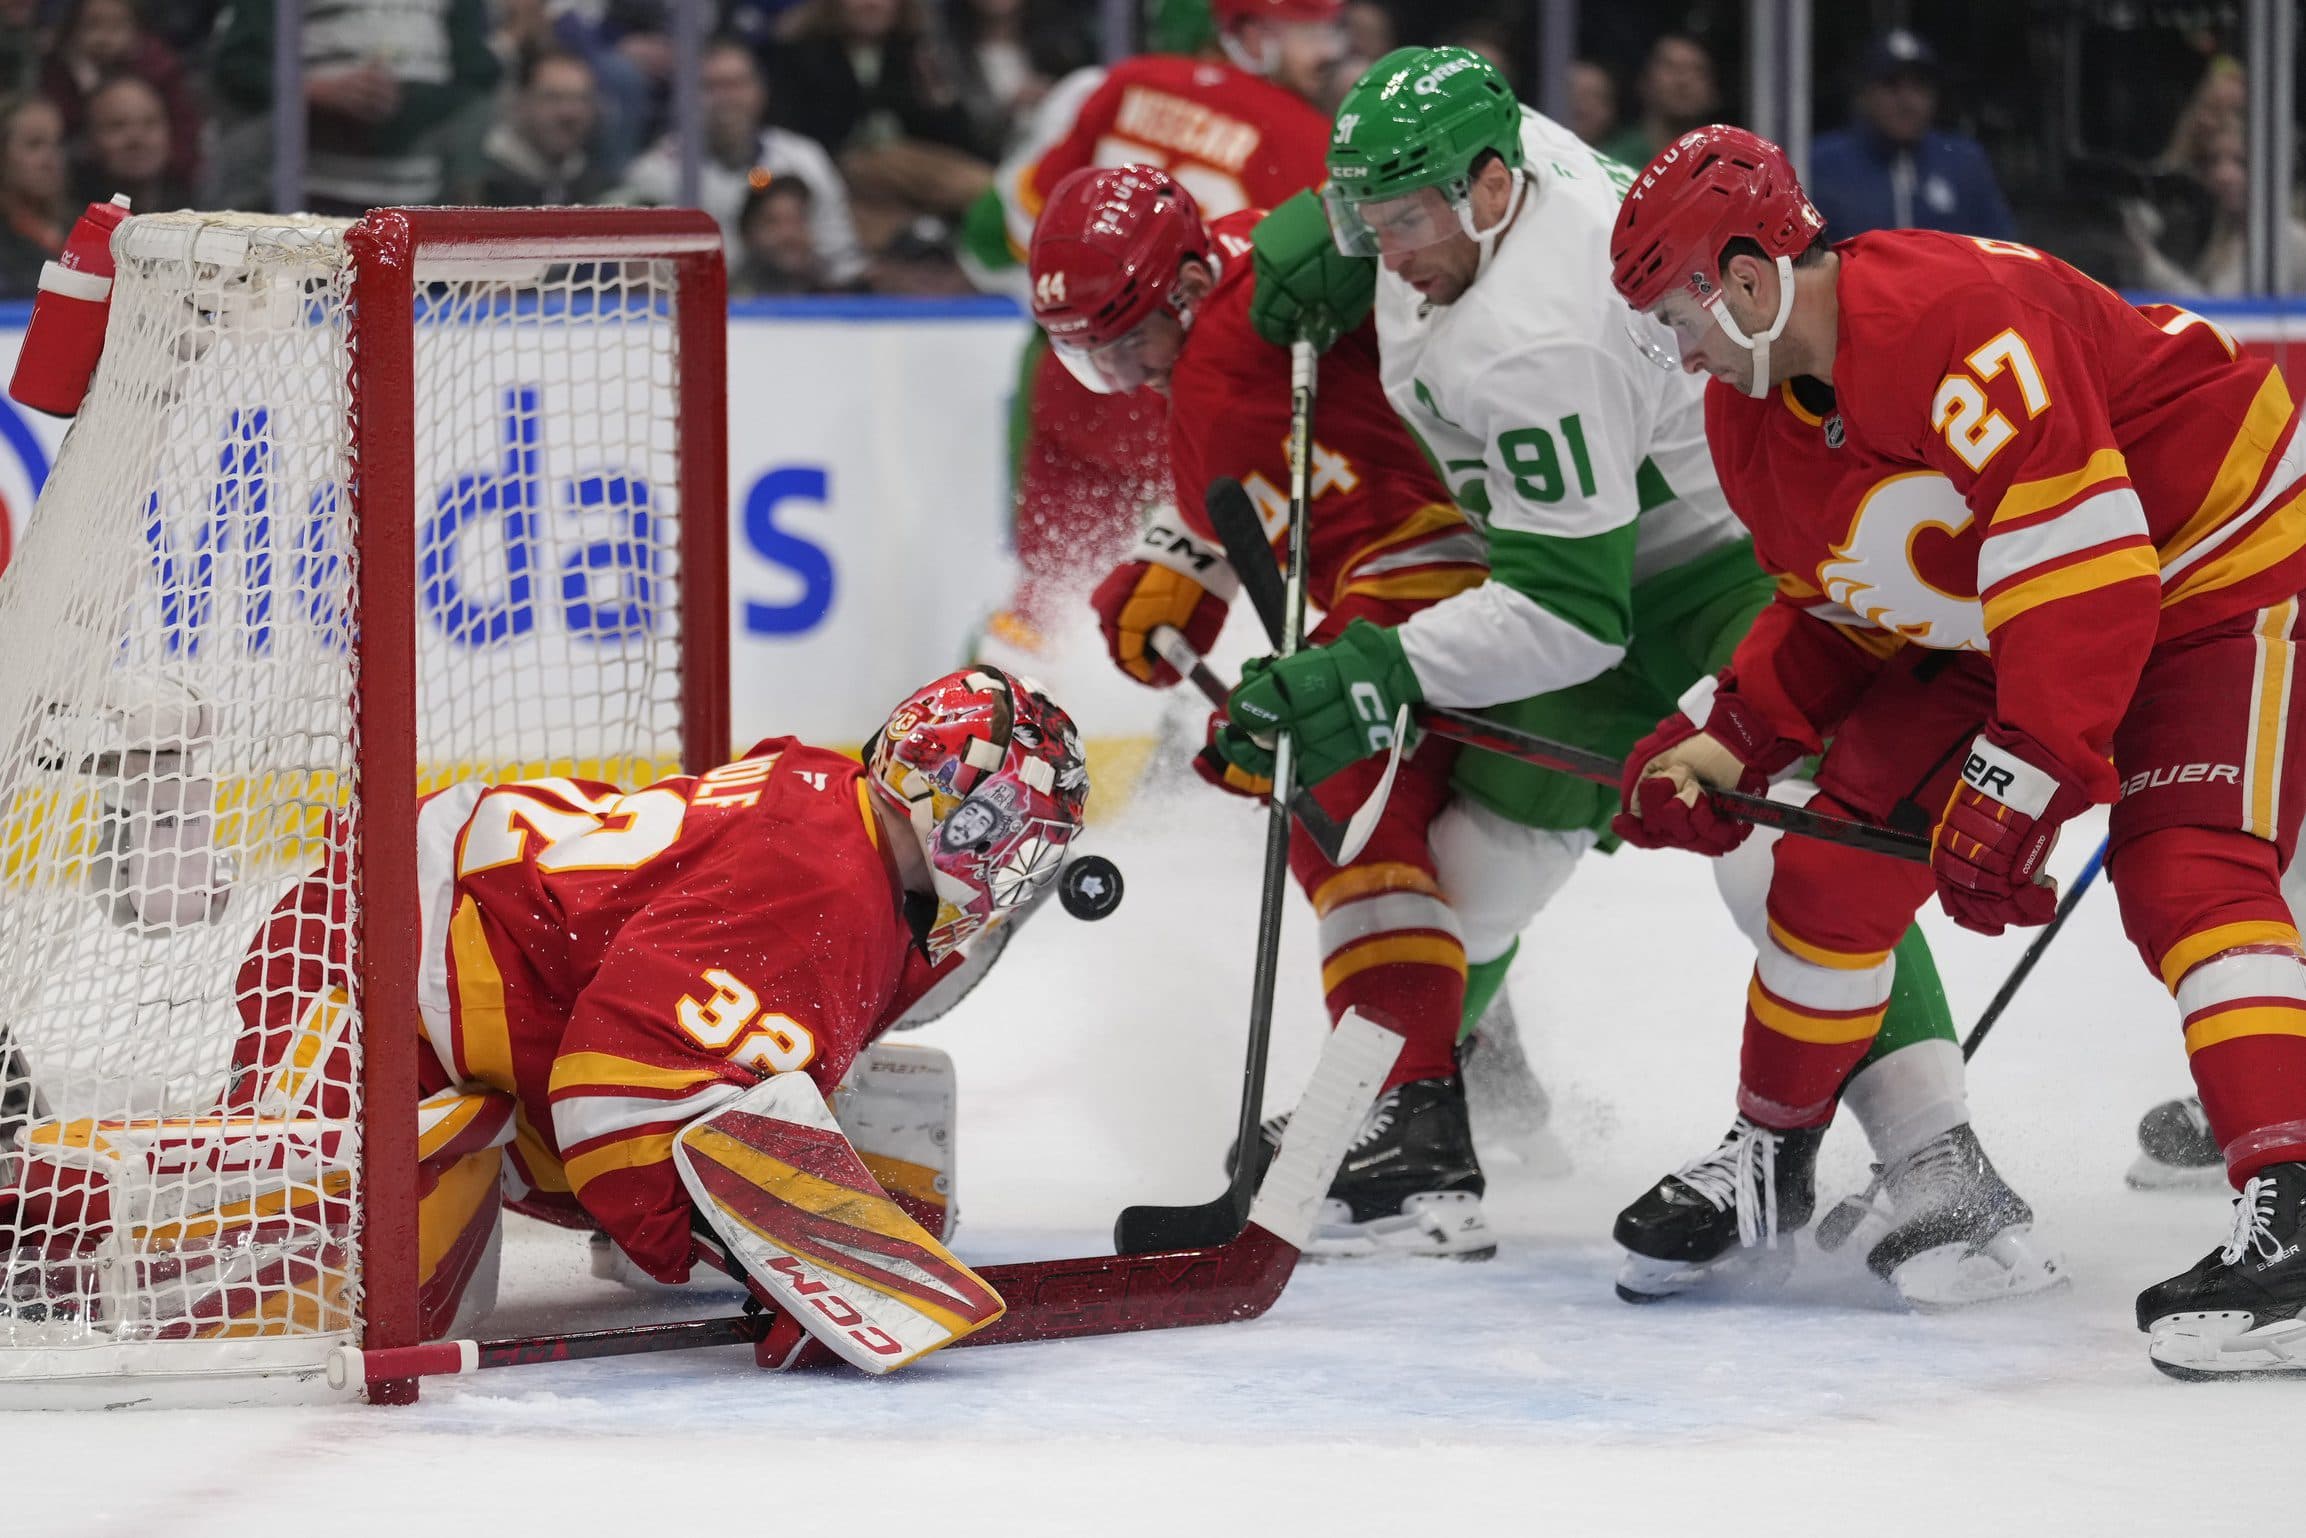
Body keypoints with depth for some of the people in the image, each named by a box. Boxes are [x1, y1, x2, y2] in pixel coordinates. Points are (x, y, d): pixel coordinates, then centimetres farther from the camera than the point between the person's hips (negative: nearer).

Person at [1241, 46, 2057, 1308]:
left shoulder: (1533, 346, -36)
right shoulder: (1477, 147, -11)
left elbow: (1568, 612, -34)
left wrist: (1377, 672, -36)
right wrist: (1331, 230, 3)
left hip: (1748, 550, -10)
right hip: (1614, 544, 10)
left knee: (1778, 852, -26)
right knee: (1498, 822, 14)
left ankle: (1938, 1173, -30)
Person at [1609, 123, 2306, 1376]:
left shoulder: (1958, 322, -33)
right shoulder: (1754, 413, -2)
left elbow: (2080, 556, -36)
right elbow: (1831, 615, 10)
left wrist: (2022, 778, -37)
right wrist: (1728, 739, -4)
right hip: (1998, 613, 9)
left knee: (2184, 873, -25)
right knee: (1843, 845, 4)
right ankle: (1770, 1157, 22)